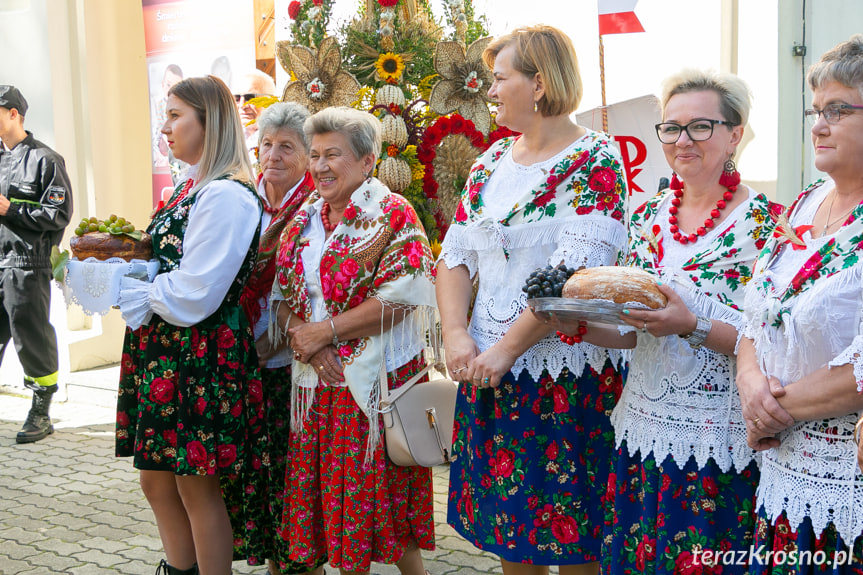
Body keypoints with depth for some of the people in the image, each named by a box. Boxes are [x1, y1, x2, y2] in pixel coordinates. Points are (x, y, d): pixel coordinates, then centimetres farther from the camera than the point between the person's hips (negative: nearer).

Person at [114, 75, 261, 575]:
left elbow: (191, 296, -21)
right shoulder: (193, 188, 13)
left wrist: (127, 290, -10)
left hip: (200, 355, -10)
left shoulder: (227, 196, -18)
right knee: (158, 482, 17)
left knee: (196, 487, 3)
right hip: (164, 354, 10)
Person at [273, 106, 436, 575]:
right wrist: (300, 336, -10)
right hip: (317, 380, 6)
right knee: (329, 490, 9)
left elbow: (400, 299, -17)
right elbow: (282, 296, 11)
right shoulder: (304, 220, 13)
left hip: (376, 378, -6)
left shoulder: (392, 214, -7)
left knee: (376, 492, -1)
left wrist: (324, 332, -14)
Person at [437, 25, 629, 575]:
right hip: (489, 368, 6)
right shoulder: (493, 159, 11)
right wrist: (457, 336, -7)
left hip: (567, 375, -6)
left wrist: (504, 349, -20)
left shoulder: (595, 160, -10)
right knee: (506, 520, 15)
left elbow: (575, 277, -20)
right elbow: (456, 256, 8)